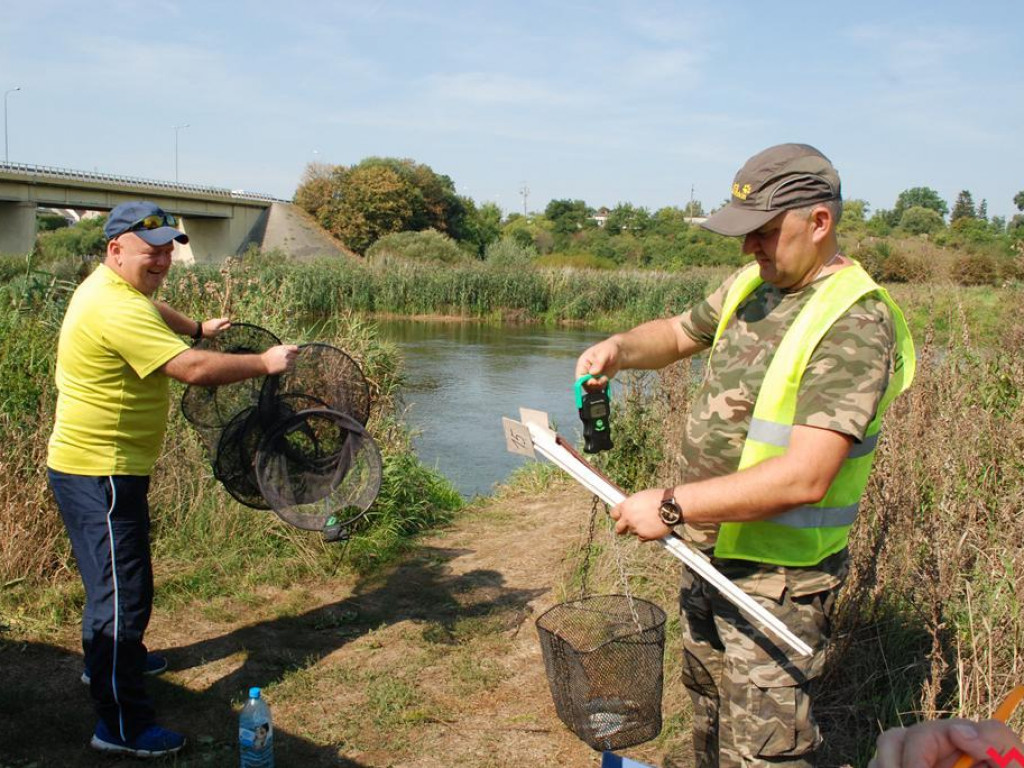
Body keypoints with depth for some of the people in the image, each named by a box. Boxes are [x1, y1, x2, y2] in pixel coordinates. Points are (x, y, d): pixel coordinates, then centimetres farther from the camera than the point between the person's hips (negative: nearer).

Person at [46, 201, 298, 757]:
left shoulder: (118, 290, 9)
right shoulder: (117, 309, -26)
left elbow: (153, 313, 35)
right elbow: (194, 369, -33)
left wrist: (199, 328, 32)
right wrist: (265, 362, -23)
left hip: (98, 466, 11)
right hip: (100, 474, -11)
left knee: (113, 576, 28)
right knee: (124, 591, -6)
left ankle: (107, 660, 49)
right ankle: (120, 724, 2)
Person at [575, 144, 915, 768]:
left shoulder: (854, 323, -22)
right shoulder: (752, 284, 4)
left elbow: (805, 477, -30)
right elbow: (678, 334, 21)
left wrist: (672, 506, -27)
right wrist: (621, 348, -1)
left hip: (778, 577, -8)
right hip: (708, 552, 8)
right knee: (710, 713, 25)